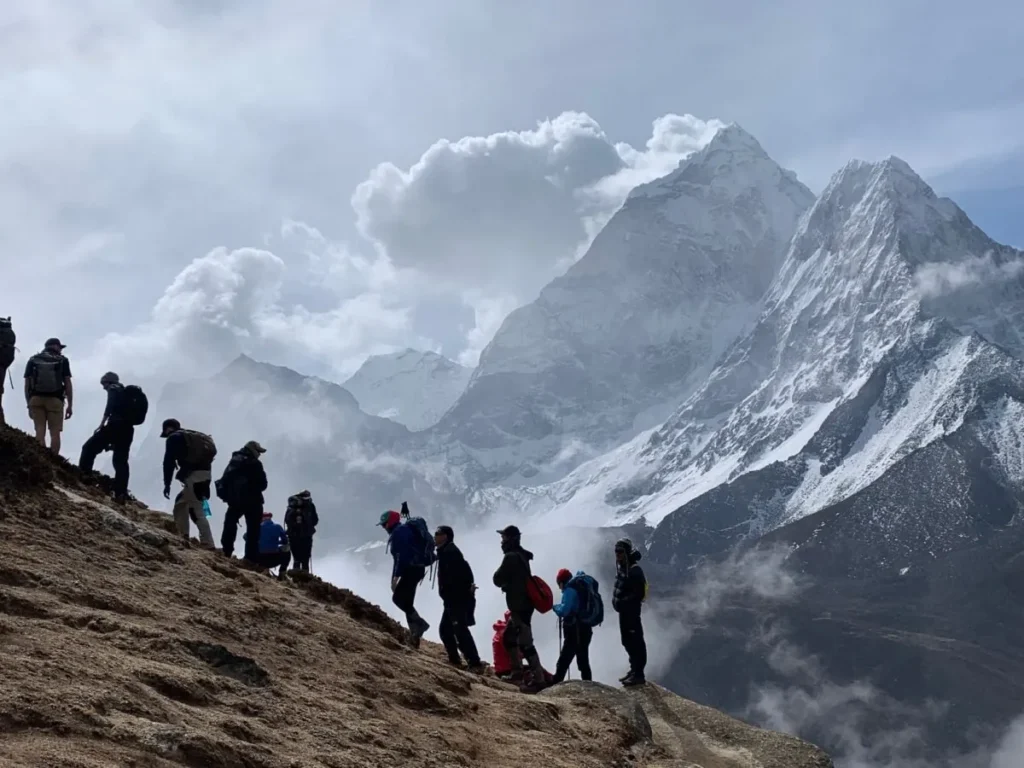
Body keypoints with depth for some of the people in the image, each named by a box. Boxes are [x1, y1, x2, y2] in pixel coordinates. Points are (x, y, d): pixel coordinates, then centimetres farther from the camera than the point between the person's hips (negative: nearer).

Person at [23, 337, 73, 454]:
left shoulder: (33, 360, 14)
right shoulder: (62, 360, 8)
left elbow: (27, 384, 7)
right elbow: (67, 383, 2)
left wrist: (29, 404, 10)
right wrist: (70, 405, 3)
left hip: (36, 399, 2)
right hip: (55, 399, -2)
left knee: (40, 431, -2)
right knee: (55, 432, -3)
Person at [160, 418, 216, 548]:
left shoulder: (174, 438, 4)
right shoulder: (192, 436, 28)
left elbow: (169, 461, -5)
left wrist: (167, 483, -4)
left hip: (194, 476, -9)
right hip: (204, 473, 9)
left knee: (196, 511, -10)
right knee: (181, 502, 25)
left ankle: (208, 545, -18)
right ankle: (183, 537, 23)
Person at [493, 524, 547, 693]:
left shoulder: (511, 557, -16)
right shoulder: (522, 555, 13)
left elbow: (498, 580, -12)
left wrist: (504, 581, 8)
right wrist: (507, 582, 6)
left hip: (519, 606, -10)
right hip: (524, 604, 10)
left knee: (525, 643, -10)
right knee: (508, 637, 22)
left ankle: (538, 679, -13)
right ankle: (517, 671, 28)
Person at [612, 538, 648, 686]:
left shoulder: (634, 570, -17)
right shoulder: (621, 567, 12)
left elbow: (639, 593, -21)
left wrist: (624, 602, -18)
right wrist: (616, 601, 8)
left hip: (631, 611, -10)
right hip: (624, 611, 10)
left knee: (636, 642, -7)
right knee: (627, 641, 17)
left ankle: (638, 674, -5)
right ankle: (634, 670, 28)